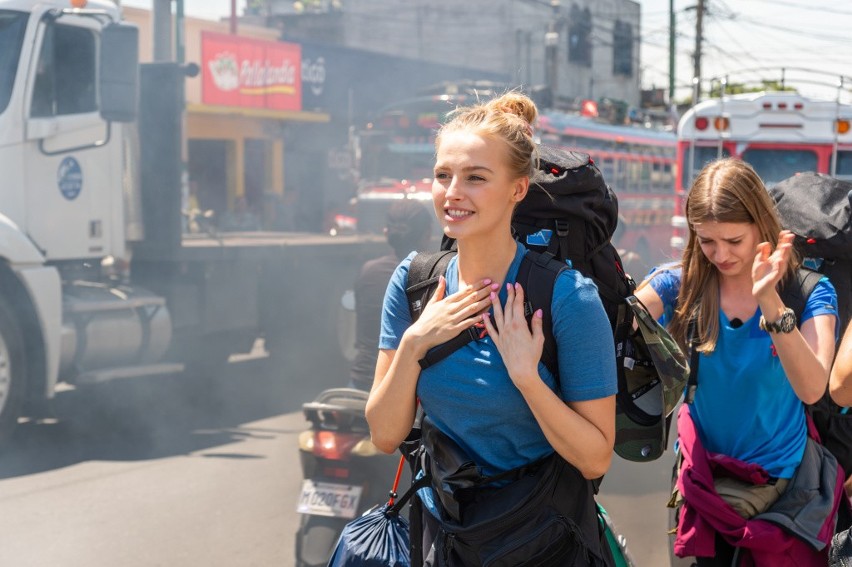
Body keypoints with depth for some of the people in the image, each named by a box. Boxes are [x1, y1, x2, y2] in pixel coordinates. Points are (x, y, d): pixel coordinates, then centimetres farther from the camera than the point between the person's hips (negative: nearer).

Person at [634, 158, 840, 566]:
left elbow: (811, 389, -28)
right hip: (701, 469, 1)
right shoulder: (681, 285, -9)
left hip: (778, 478, -1)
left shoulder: (808, 293, -13)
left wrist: (770, 303, -40)